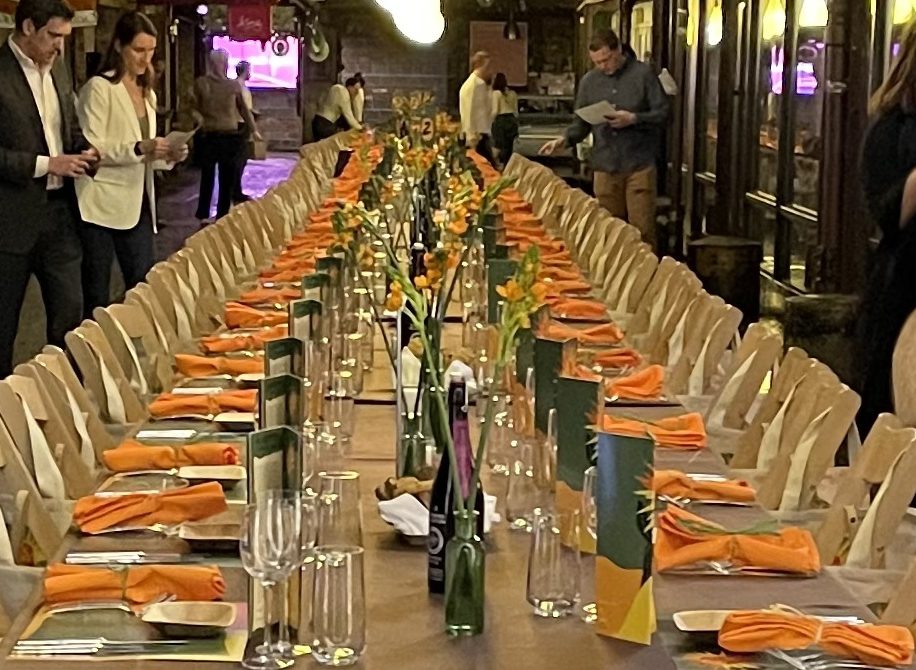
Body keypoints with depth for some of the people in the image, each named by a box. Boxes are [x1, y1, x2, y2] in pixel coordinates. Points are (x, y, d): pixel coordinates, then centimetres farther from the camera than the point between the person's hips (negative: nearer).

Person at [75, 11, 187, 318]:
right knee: (96, 293, -1)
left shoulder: (147, 93, 16)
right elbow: (91, 150, -15)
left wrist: (166, 156, 2)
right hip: (102, 206, -7)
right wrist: (140, 148, -26)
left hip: (138, 204, 7)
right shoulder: (99, 87, -8)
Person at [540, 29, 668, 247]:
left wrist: (633, 119, -15)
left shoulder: (643, 74, 0)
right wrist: (565, 139, -4)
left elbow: (662, 113, -1)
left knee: (642, 229, -5)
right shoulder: (589, 81, 11)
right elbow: (581, 122, 15)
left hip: (639, 165, -3)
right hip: (605, 166, 4)